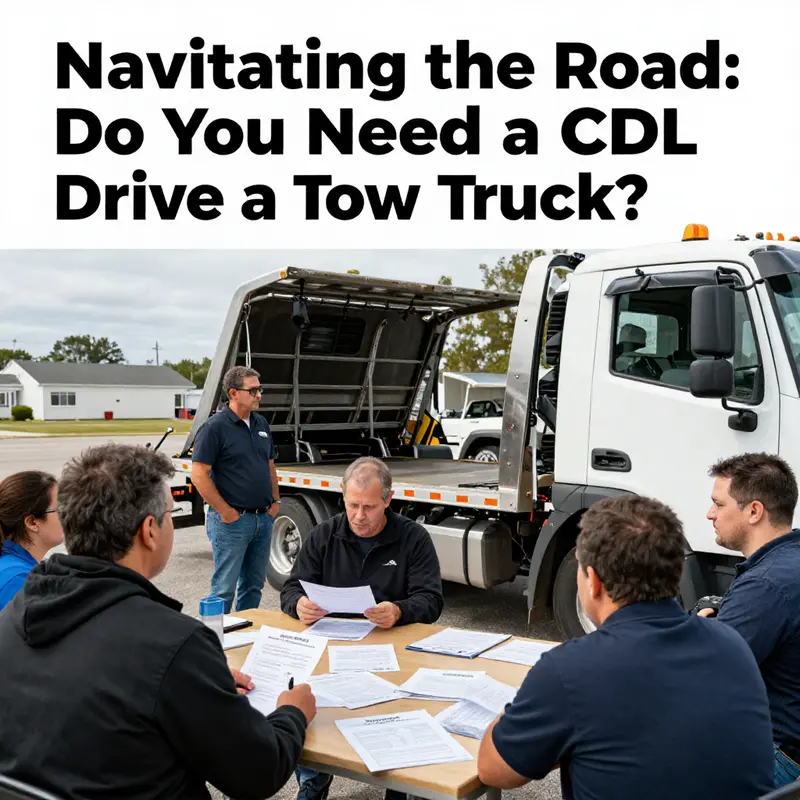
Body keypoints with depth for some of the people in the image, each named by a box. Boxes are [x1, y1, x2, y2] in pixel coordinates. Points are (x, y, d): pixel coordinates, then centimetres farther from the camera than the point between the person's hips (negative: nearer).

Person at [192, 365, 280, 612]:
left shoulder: (261, 423, 11)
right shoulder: (215, 426, -12)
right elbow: (199, 474, -16)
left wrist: (275, 502, 11)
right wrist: (226, 511, -15)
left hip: (263, 518, 7)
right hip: (232, 521, -7)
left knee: (254, 585, 16)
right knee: (224, 589, 1)